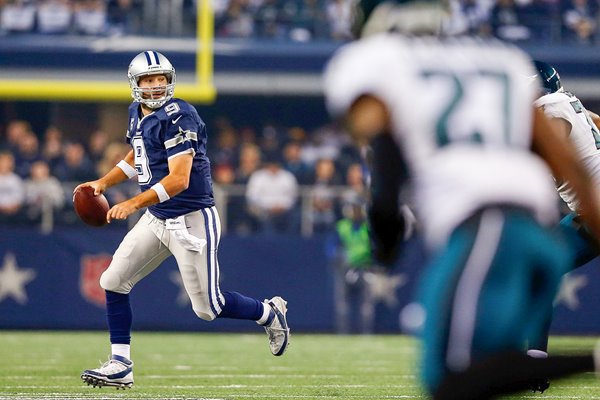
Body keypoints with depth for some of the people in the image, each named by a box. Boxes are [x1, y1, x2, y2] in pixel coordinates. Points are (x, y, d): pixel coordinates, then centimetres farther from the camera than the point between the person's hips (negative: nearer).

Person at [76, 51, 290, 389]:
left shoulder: (177, 116, -21)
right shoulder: (137, 113, 7)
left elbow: (179, 179, -28)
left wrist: (135, 203, -35)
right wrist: (103, 183, 17)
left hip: (192, 220, -8)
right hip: (157, 219, 8)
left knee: (207, 307, -1)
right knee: (114, 282, 1)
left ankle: (270, 314, 26)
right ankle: (121, 366, 8)